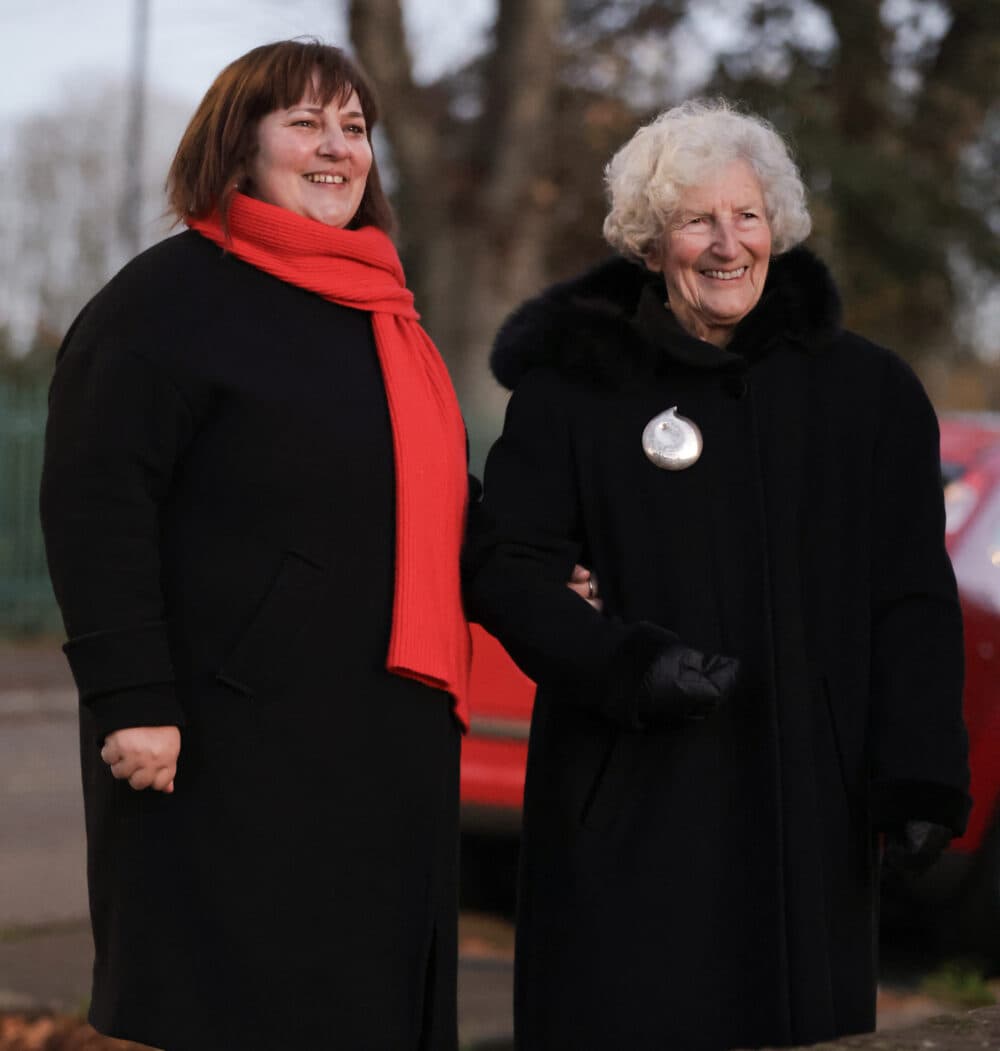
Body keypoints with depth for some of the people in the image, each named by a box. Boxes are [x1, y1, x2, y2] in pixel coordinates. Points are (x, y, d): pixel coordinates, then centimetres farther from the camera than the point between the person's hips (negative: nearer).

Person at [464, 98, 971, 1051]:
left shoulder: (868, 391, 7)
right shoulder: (571, 388, 2)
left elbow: (914, 604, 6)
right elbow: (503, 569, -1)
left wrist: (919, 777, -4)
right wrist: (628, 663, -17)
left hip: (808, 809, 2)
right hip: (627, 806, -1)